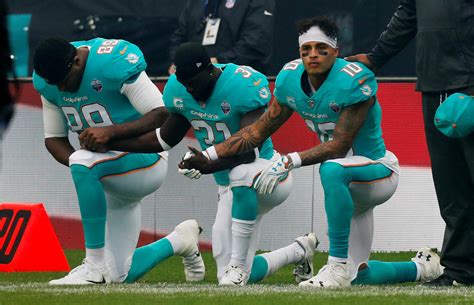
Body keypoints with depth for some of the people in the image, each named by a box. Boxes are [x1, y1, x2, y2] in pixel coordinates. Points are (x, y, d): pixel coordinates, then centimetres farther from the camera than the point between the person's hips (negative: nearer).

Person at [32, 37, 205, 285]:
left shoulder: (114, 63, -21)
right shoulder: (47, 82, -1)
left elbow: (162, 115, -23)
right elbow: (54, 139, 4)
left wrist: (111, 131, -35)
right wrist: (80, 168, -17)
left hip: (145, 161, -7)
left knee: (82, 162, -37)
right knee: (120, 276, 4)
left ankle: (94, 266, -31)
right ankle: (179, 242, 33)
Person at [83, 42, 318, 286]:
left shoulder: (245, 85, -24)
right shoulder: (178, 91, -3)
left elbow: (249, 151, -32)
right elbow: (164, 140, 12)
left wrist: (205, 165, -44)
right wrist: (109, 141, 2)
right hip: (235, 190, 7)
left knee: (241, 173, -44)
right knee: (237, 278, 2)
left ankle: (238, 265, -32)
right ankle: (299, 251, 30)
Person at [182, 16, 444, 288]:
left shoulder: (355, 81, -25)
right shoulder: (290, 78, -5)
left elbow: (339, 146, -29)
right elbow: (258, 131, 0)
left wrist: (290, 161, -36)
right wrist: (209, 156, -10)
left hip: (378, 171, -8)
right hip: (348, 184, 8)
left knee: (332, 169, -41)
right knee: (358, 276, 12)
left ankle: (337, 267, -35)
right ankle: (422, 268, 40)